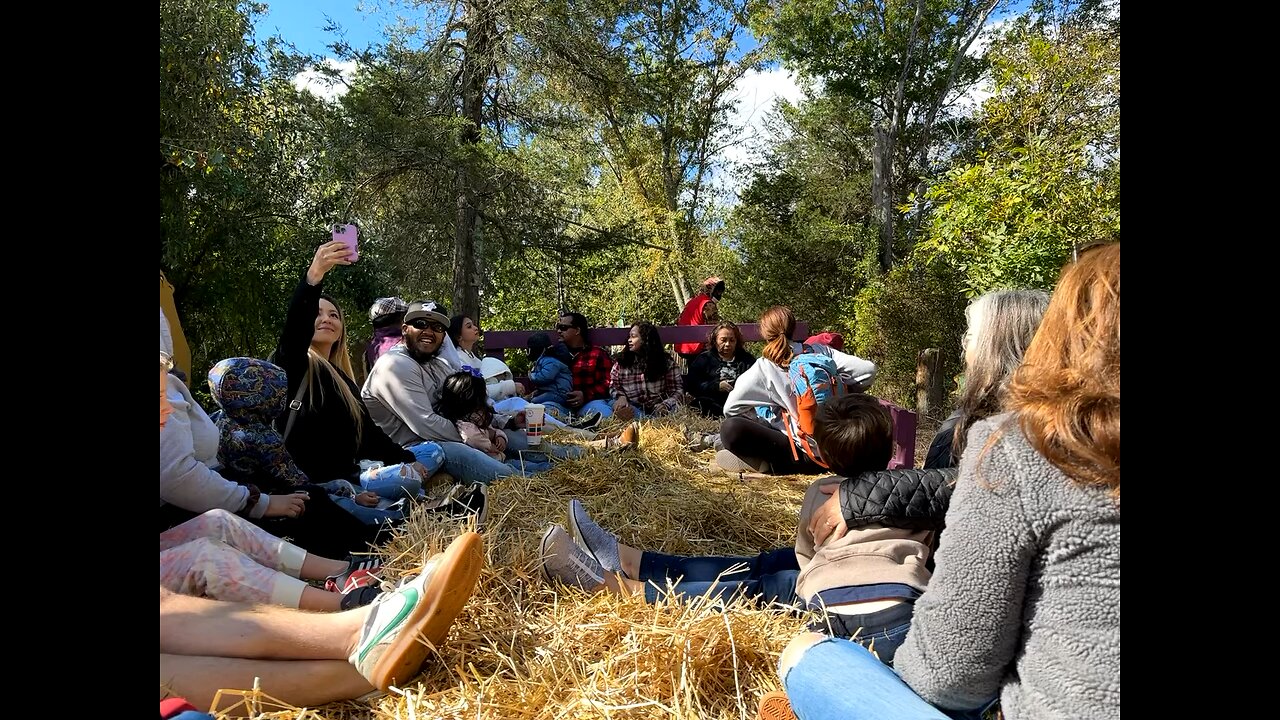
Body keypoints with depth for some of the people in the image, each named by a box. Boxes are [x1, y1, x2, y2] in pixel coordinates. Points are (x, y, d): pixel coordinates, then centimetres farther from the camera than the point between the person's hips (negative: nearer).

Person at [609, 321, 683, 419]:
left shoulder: (666, 362, -1)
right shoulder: (621, 361, 5)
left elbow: (678, 389, -1)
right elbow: (613, 386, 13)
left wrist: (666, 405, -21)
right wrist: (621, 396, -11)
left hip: (657, 408, -1)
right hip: (632, 408, 1)